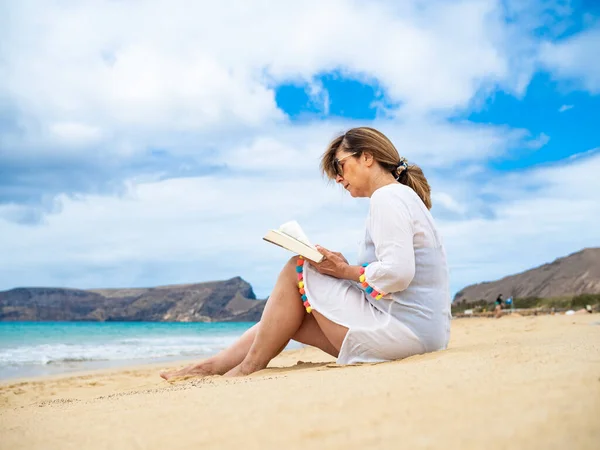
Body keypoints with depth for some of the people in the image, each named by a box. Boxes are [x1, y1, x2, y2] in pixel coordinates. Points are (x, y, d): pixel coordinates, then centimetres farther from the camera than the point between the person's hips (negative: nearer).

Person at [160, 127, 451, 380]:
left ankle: (250, 365, 4)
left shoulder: (388, 197, -11)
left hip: (403, 329, -10)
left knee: (297, 270, -4)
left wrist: (344, 270, -10)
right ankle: (215, 365, 14)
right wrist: (341, 268, 3)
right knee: (290, 316, 10)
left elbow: (398, 273, -24)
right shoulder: (403, 197, 20)